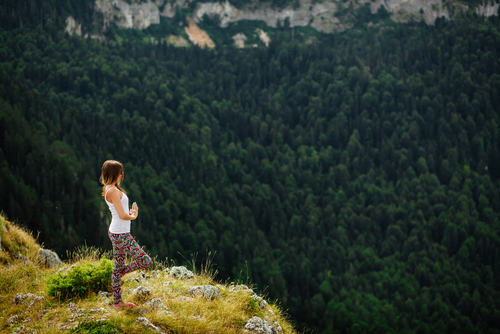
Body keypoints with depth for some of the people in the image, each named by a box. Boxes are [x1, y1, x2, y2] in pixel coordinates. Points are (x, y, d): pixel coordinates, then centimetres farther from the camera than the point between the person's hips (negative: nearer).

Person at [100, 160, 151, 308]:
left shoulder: (109, 189, 12)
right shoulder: (113, 191, -20)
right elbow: (122, 215, -23)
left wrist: (131, 213, 5)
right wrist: (133, 216, -4)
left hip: (115, 233, 11)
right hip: (121, 235, -11)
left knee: (118, 266, 15)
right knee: (145, 260, -8)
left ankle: (118, 302, 21)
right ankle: (122, 272, 12)